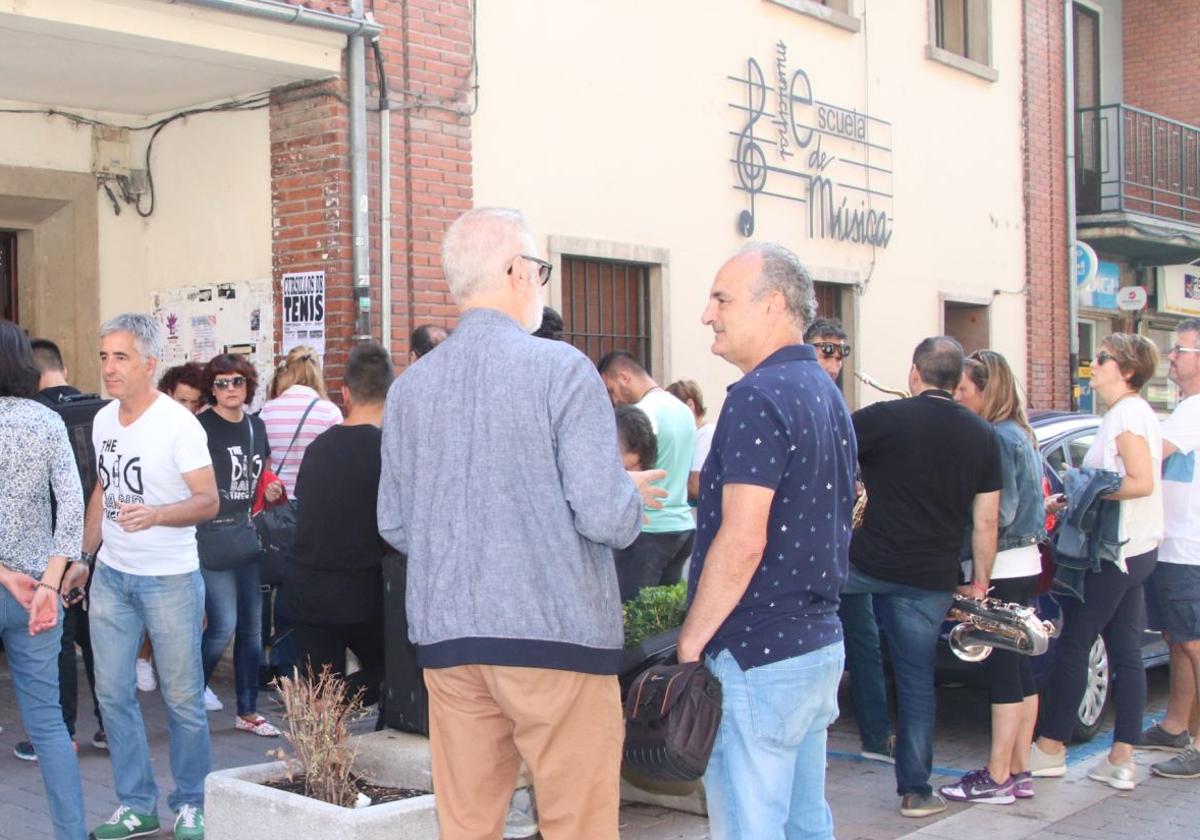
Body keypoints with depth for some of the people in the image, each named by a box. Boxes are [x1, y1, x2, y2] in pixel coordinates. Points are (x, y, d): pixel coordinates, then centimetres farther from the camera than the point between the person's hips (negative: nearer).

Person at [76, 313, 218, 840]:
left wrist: (155, 514, -32)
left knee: (182, 698, 3)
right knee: (113, 692, 8)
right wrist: (84, 557, 18)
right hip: (111, 575, 6)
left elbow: (209, 501, -16)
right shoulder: (103, 420, 7)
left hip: (170, 578, -6)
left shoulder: (178, 424, -13)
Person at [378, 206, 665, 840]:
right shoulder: (561, 368, -10)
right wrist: (633, 495, 7)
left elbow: (394, 526, 10)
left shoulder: (408, 387, 6)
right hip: (557, 633, -5)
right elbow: (606, 517, -15)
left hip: (446, 637, 5)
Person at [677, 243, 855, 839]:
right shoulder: (826, 393, 13)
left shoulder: (759, 397, -17)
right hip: (819, 643, 10)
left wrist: (689, 645, -14)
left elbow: (741, 544, -22)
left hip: (758, 656, -10)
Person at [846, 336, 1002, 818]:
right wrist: (980, 583, 15)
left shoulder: (884, 418, -9)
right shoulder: (983, 436, 4)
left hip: (867, 563, -4)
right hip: (931, 581, 4)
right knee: (917, 682, 13)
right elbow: (985, 522, 5)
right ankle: (915, 791, 17)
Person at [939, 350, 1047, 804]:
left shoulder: (997, 438, -16)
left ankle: (997, 779, 0)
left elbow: (999, 513, -19)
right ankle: (1019, 771, 19)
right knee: (1019, 669, 12)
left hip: (1001, 567, -10)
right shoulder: (1019, 434, 14)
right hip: (1023, 562, 10)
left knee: (1003, 670, -5)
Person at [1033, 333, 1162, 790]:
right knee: (1126, 653, 7)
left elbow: (1142, 482, -23)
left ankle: (1051, 747, 8)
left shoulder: (1128, 414, -15)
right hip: (1133, 550, 10)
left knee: (1072, 648, -1)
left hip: (1114, 552, -10)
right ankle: (1121, 761, 10)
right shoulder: (1132, 413, 15)